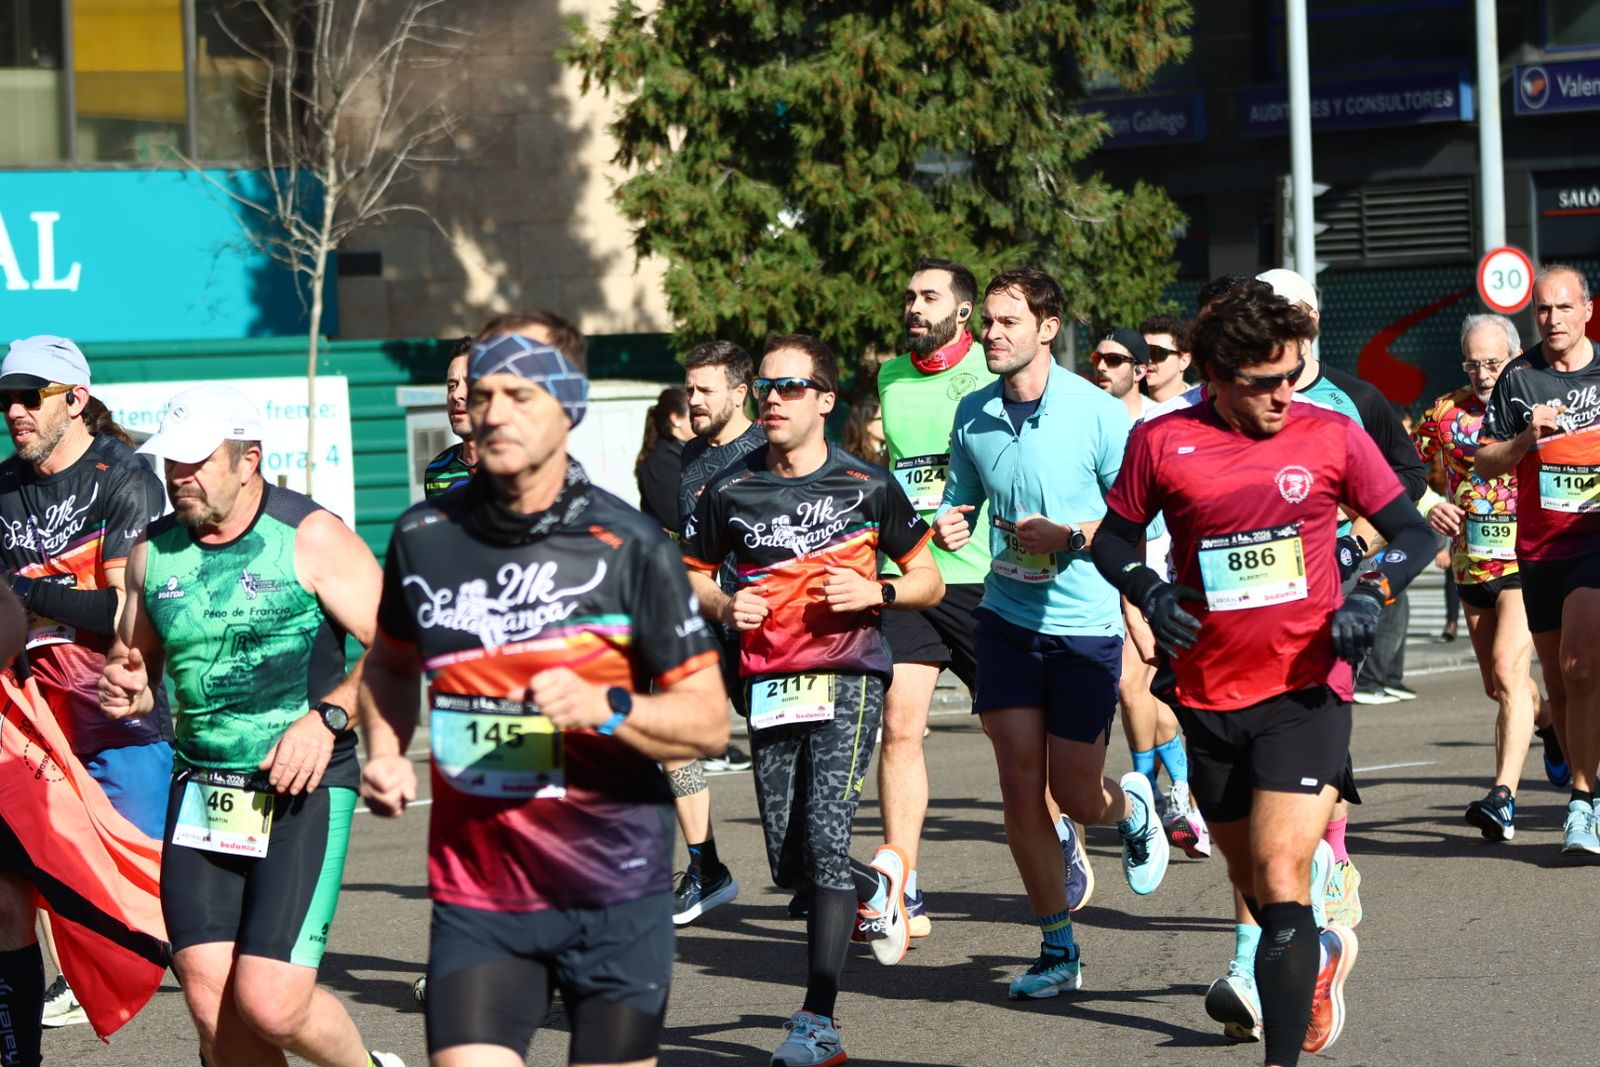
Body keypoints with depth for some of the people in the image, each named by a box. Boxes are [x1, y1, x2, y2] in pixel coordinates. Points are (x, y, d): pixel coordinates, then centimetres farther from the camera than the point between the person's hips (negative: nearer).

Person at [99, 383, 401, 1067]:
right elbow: (135, 660, 24)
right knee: (212, 1005, -5)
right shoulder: (153, 553, 10)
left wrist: (326, 716, -19)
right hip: (200, 791, 5)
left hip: (303, 788, -5)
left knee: (270, 1004, -13)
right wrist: (124, 689, 1)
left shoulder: (311, 538, -5)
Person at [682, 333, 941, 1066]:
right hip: (769, 685, 4)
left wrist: (875, 592, -12)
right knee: (787, 864, 4)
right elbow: (692, 573, 16)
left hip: (849, 678, -4)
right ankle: (878, 885, 40)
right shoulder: (731, 491, 3)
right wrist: (723, 605, -5)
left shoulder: (867, 487, -2)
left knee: (824, 839, -17)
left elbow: (929, 581, 7)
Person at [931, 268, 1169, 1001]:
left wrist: (1071, 539, -21)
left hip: (1085, 624, -4)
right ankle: (1058, 949, 9)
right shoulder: (972, 415, 2)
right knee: (1019, 789, -3)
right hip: (1006, 618, 4)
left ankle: (1134, 808, 38)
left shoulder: (1098, 413, -12)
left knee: (1076, 796, 0)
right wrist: (948, 525, -6)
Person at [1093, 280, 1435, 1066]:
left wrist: (1370, 595, -12)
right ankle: (1319, 956, 49)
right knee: (1250, 882, 17)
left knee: (1280, 878, -16)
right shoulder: (1162, 442, -1)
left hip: (1305, 687, -3)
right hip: (1210, 698, 3)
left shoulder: (1331, 437, -2)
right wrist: (1149, 593, -9)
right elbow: (1113, 538, 11)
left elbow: (1413, 534, 6)